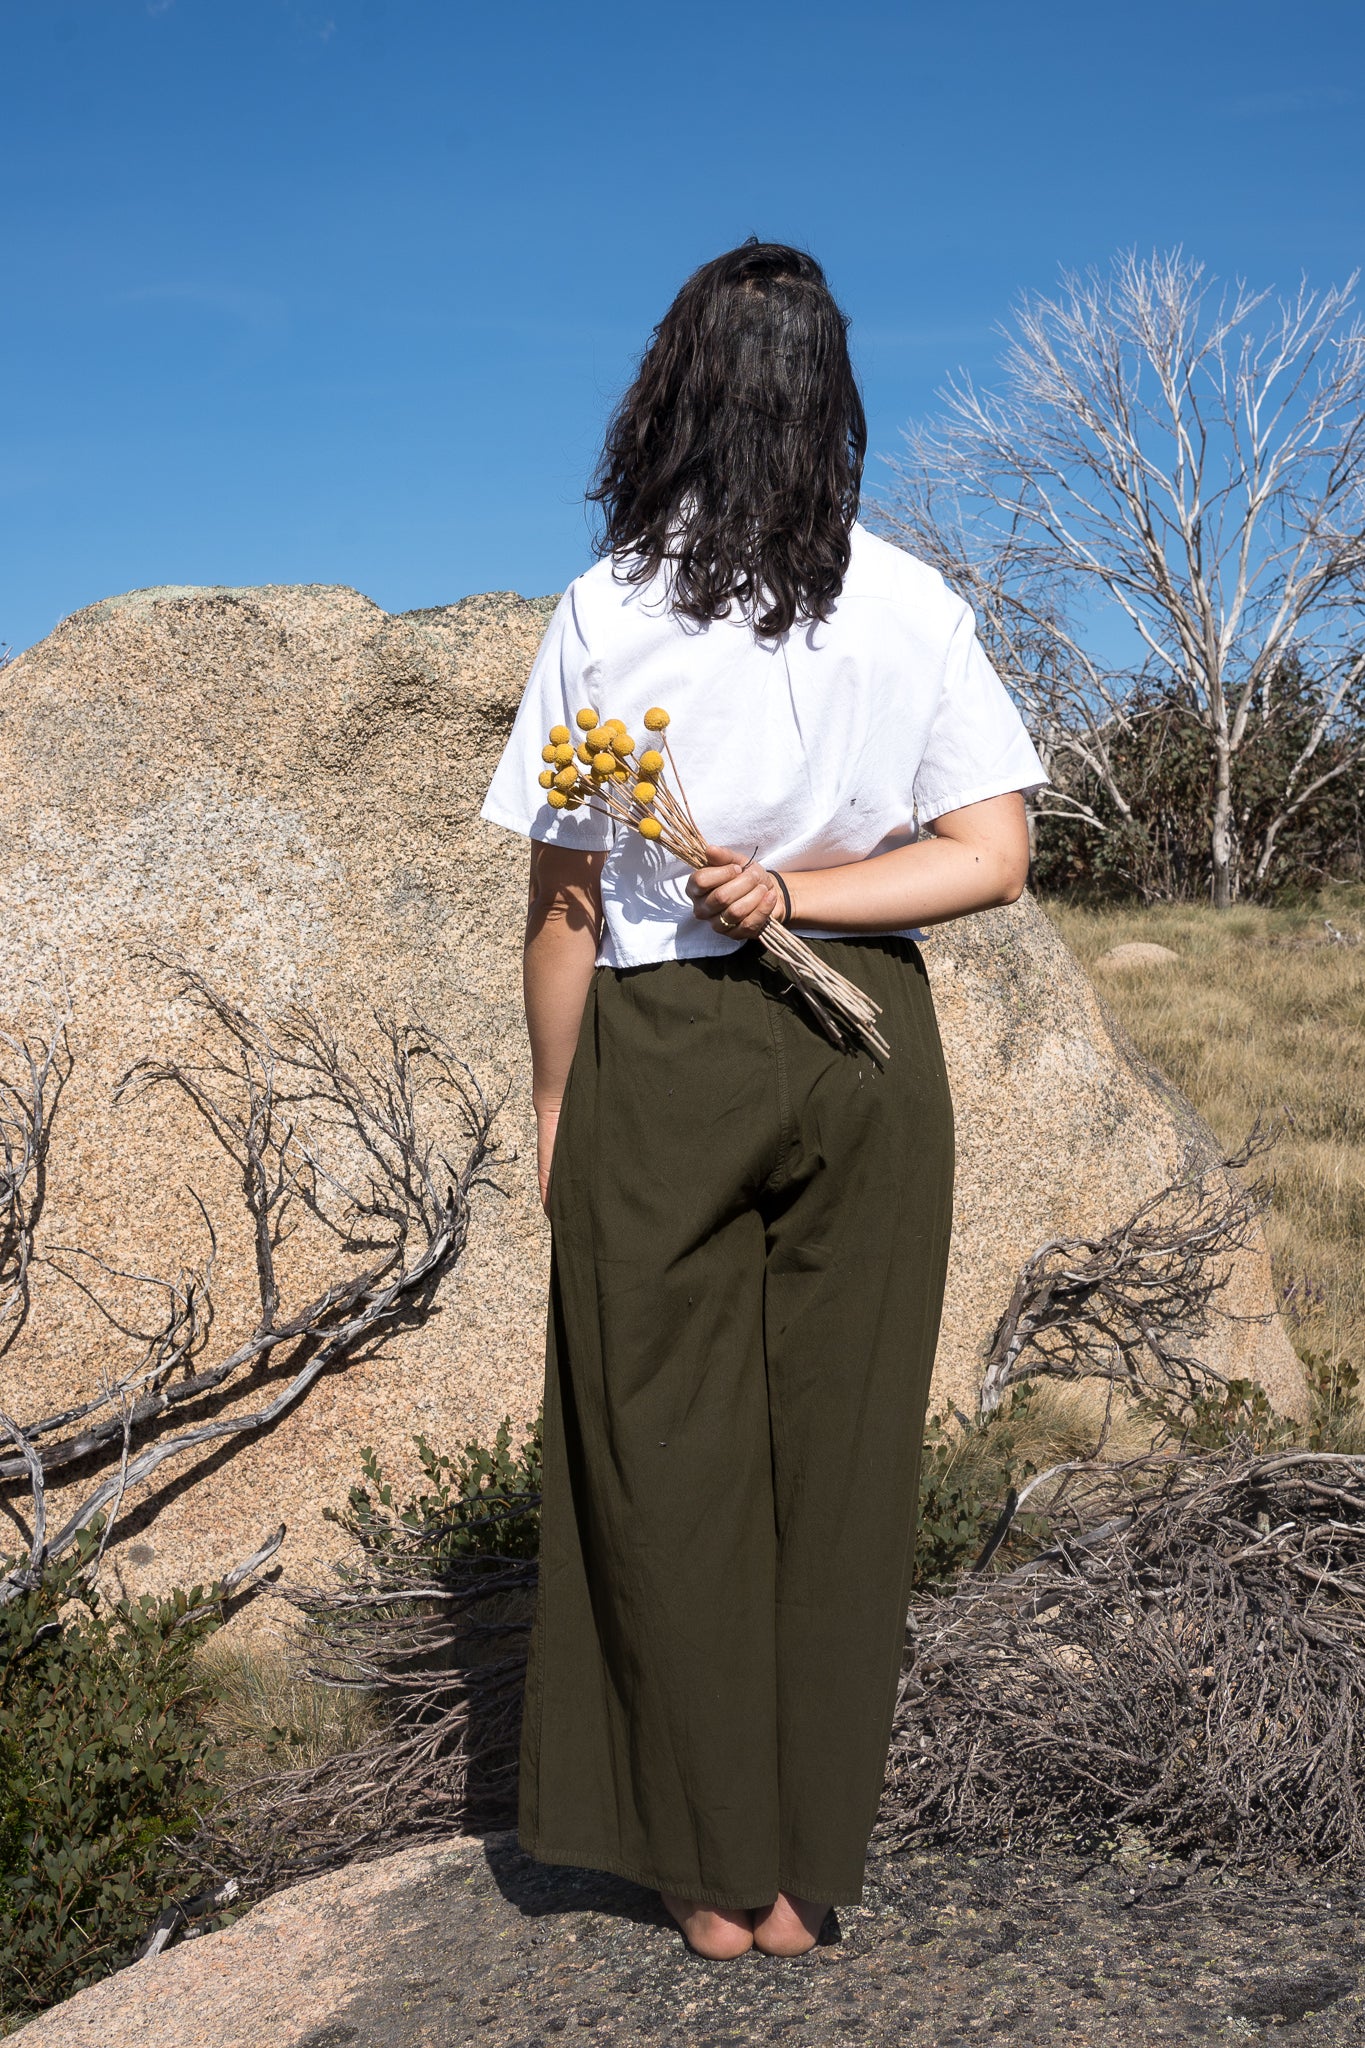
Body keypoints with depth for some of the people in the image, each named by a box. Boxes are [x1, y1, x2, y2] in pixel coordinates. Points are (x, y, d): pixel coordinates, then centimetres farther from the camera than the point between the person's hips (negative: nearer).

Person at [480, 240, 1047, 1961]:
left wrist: (552, 1111, 4)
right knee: (843, 1452, 12)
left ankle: (716, 1871, 23)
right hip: (869, 1048, 3)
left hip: (664, 1052, -2)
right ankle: (809, 1867, 24)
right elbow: (993, 857, -3)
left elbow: (563, 903, -6)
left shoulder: (610, 609, -8)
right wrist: (802, 892, -7)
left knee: (671, 1460, 11)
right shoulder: (915, 606, 0)